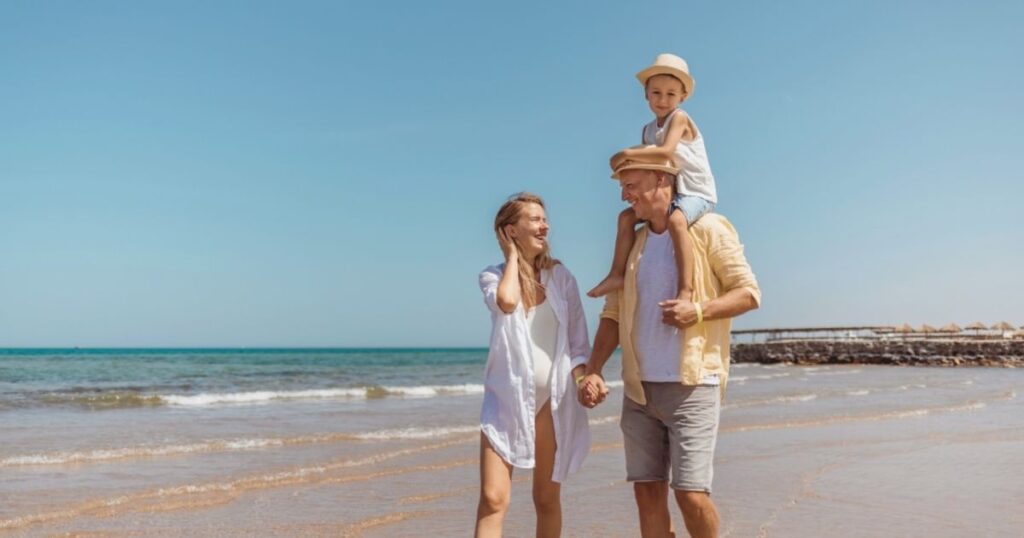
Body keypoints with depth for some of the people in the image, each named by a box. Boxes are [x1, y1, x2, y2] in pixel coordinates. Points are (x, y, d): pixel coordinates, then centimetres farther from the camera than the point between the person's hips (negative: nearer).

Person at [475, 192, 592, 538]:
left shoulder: (561, 277, 5)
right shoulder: (493, 276, 1)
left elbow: (579, 341, 5)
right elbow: (507, 302, -23)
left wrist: (581, 381, -10)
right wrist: (512, 255, -9)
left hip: (553, 397, 2)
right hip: (506, 396, -2)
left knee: (547, 499, 10)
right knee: (493, 498, -9)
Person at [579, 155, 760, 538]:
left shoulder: (708, 230, -2)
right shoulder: (632, 244, 13)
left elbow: (749, 293, -4)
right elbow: (613, 315, 12)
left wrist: (698, 310, -21)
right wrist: (593, 371, -1)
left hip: (692, 386, -5)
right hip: (639, 390, 5)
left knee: (691, 494, -7)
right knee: (648, 492, 6)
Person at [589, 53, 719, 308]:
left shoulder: (679, 118, -11)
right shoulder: (649, 129, 13)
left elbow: (666, 151, -26)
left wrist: (628, 153, -23)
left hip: (697, 192, -8)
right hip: (669, 191, 8)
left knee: (676, 220, -36)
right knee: (627, 216, 3)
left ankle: (685, 289, -40)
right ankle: (617, 274, 6)